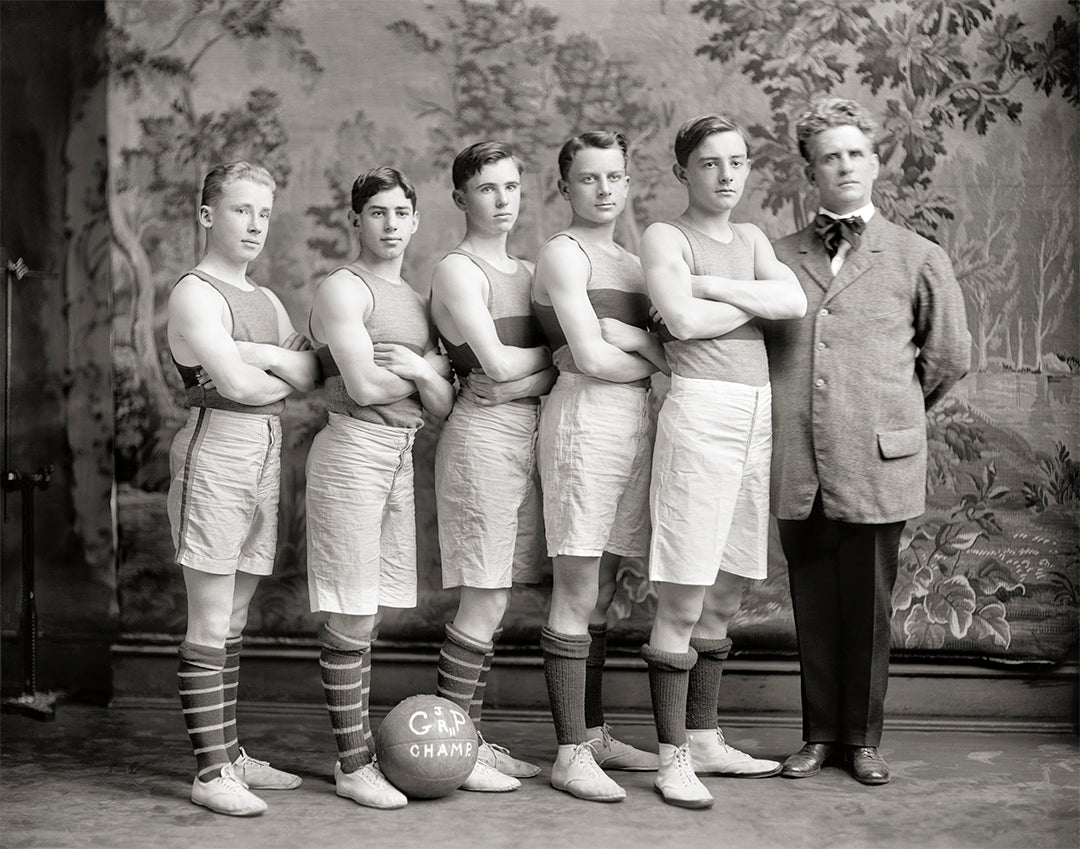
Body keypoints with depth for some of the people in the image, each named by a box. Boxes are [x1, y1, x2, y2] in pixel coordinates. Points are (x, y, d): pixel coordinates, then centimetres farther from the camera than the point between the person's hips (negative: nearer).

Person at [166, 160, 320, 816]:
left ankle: (232, 755, 18)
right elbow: (236, 382, -18)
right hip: (216, 450, -8)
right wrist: (287, 376, 0)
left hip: (266, 455, 8)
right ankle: (211, 772, -1)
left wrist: (260, 357, -10)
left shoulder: (266, 301, 19)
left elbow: (312, 373, 6)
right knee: (210, 627, -5)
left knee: (234, 622, 12)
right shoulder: (195, 295, -6)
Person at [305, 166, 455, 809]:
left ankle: (358, 751, 18)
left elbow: (443, 406, 13)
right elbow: (364, 385, -17)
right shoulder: (342, 289, -4)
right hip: (353, 450, -7)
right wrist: (432, 369, -1)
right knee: (350, 619, -4)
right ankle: (354, 766, 2)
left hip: (402, 455, 7)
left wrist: (419, 372, -8)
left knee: (369, 617, 10)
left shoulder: (418, 299, 18)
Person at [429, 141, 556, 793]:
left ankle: (473, 736, 15)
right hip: (483, 434, -7)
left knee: (494, 602, 8)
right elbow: (498, 363, -13)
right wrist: (558, 353, 1)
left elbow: (537, 375, 13)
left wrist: (529, 376, -7)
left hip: (529, 433, 7)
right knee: (485, 602, -7)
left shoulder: (527, 271, 18)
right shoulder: (457, 270, -4)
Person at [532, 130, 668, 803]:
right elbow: (591, 358, -12)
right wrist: (657, 358, 1)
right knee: (576, 597, -5)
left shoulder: (633, 262, 20)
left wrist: (631, 337, -9)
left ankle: (596, 735, 21)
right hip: (585, 419, -7)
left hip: (636, 421, 7)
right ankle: (571, 755, -1)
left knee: (602, 593, 12)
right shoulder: (564, 252, -3)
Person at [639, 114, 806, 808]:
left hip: (759, 414, 7)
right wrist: (756, 301, -2)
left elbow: (796, 301, 0)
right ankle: (673, 757, 3)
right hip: (700, 411, -7)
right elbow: (683, 321, -16)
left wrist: (712, 287, -9)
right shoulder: (665, 237, 0)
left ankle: (704, 738, 23)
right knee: (682, 602, -5)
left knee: (725, 598, 12)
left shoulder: (752, 239, 18)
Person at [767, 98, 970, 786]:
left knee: (868, 606, 5)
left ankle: (863, 738, 20)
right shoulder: (779, 257, 9)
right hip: (797, 465, 2)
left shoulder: (918, 258, 5)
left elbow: (950, 356, 12)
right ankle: (820, 735, 21)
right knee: (814, 606, 9)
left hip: (878, 464, -1)